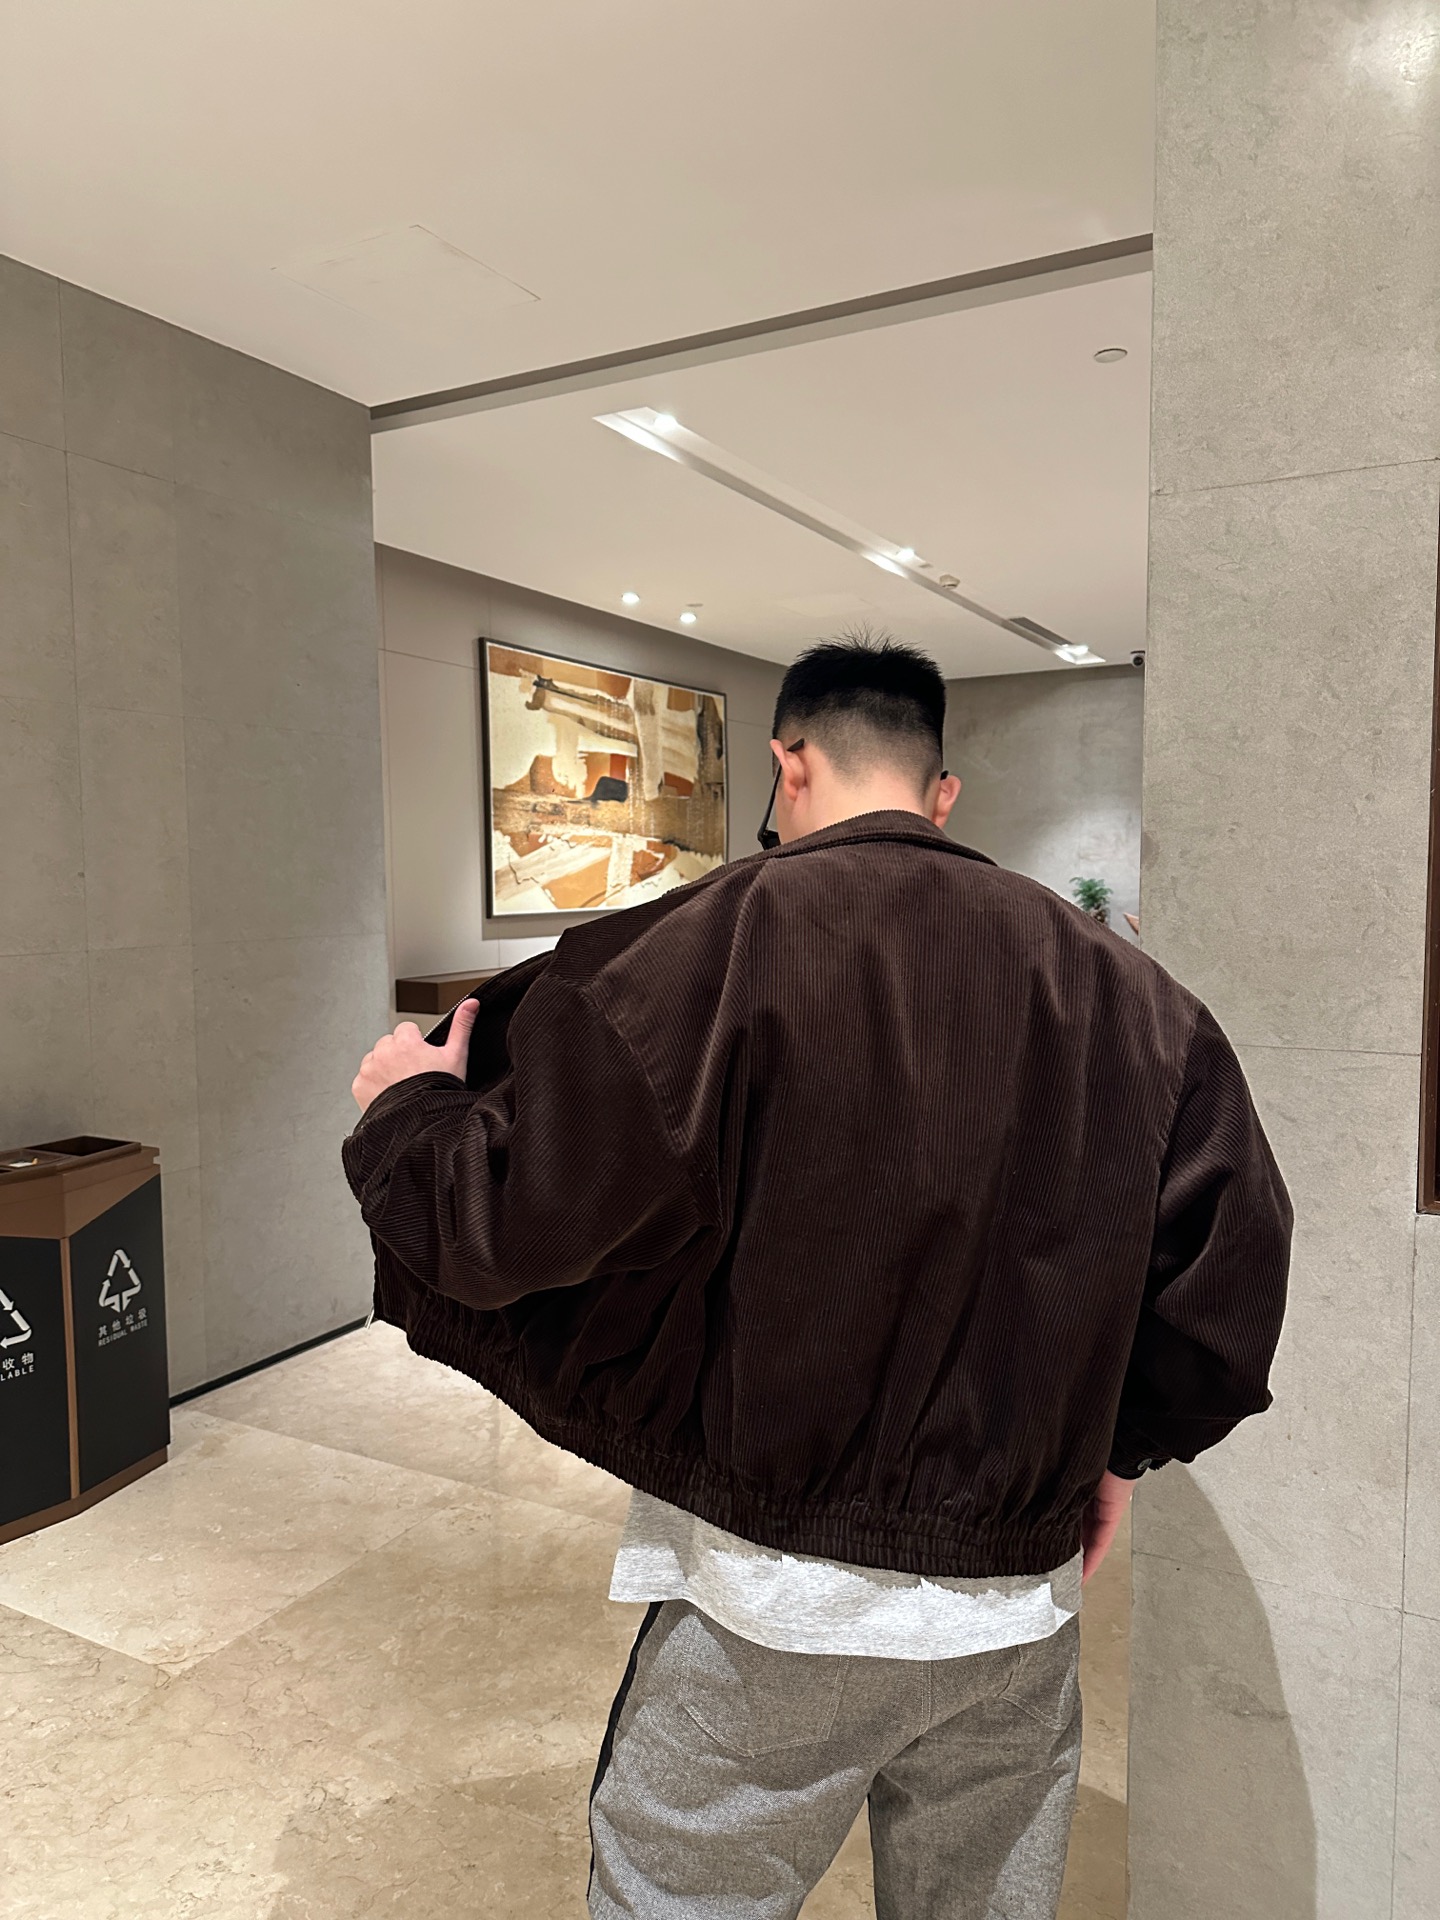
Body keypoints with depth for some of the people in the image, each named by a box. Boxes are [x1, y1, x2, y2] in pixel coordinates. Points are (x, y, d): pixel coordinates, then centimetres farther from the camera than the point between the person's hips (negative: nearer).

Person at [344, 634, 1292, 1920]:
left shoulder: (727, 935, -15)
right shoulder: (1105, 975, 0)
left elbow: (523, 1213, -18)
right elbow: (1241, 1245, 1)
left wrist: (406, 1108, 3)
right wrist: (1123, 1441, 13)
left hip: (778, 1599, -4)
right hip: (1027, 1609, 5)